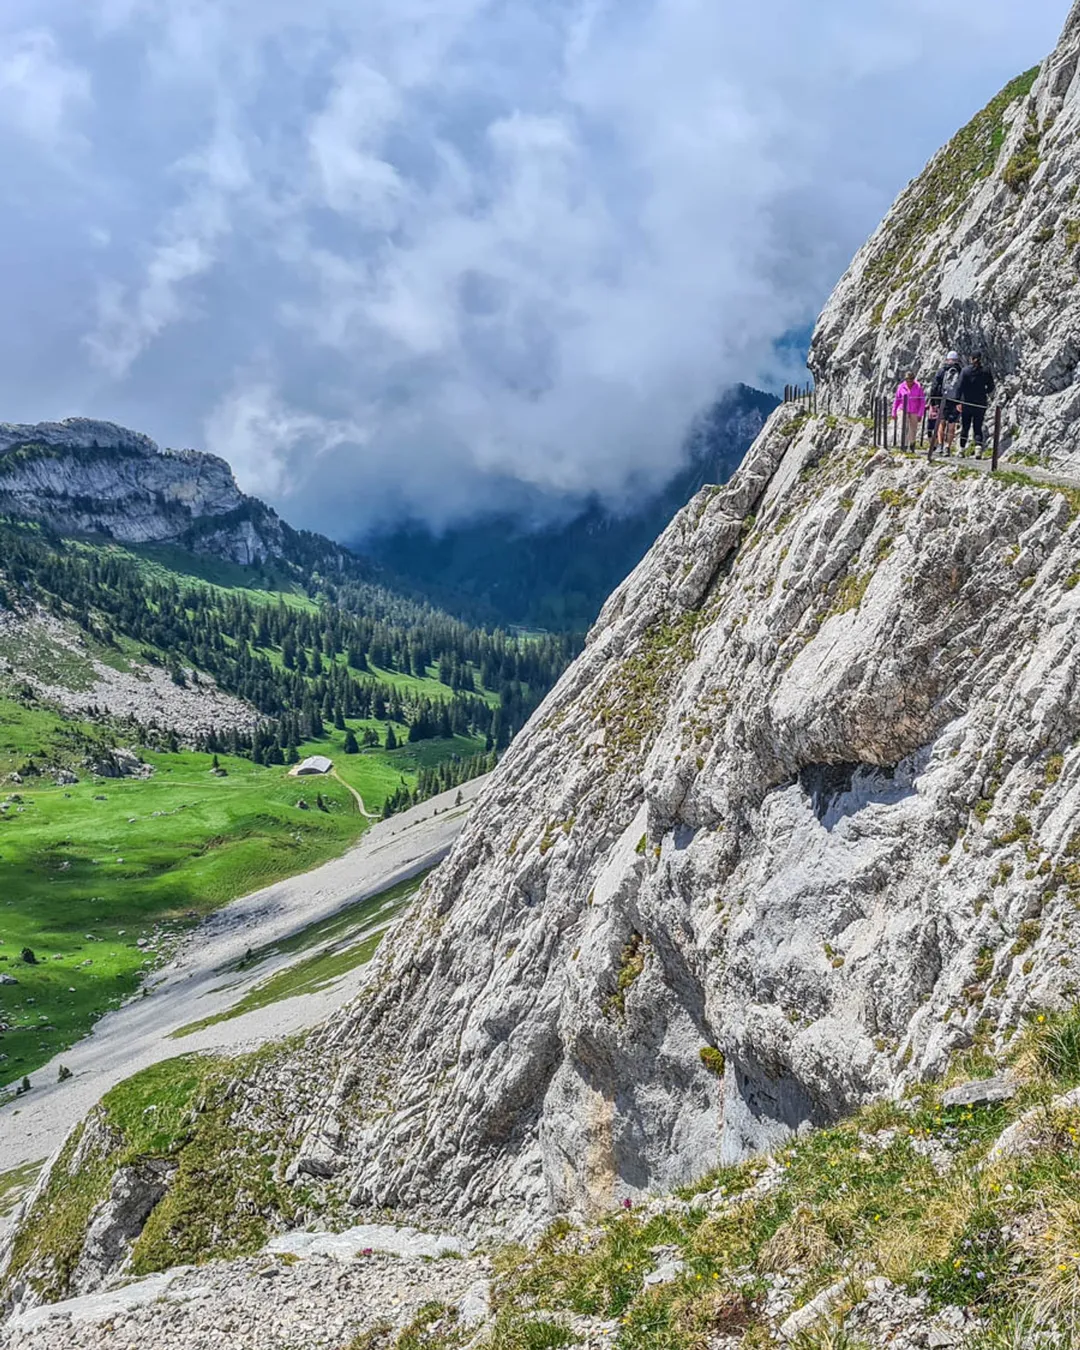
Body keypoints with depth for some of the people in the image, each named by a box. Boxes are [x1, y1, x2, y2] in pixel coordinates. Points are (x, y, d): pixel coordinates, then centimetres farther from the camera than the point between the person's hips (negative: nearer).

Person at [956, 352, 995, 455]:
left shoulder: (966, 370, -3)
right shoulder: (986, 371, 1)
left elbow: (960, 386, -9)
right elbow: (991, 387, 3)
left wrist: (958, 401, -8)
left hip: (966, 402, -1)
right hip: (981, 403, 1)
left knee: (965, 427, 9)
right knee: (978, 427, 4)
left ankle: (962, 449, 11)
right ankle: (978, 447, -15)